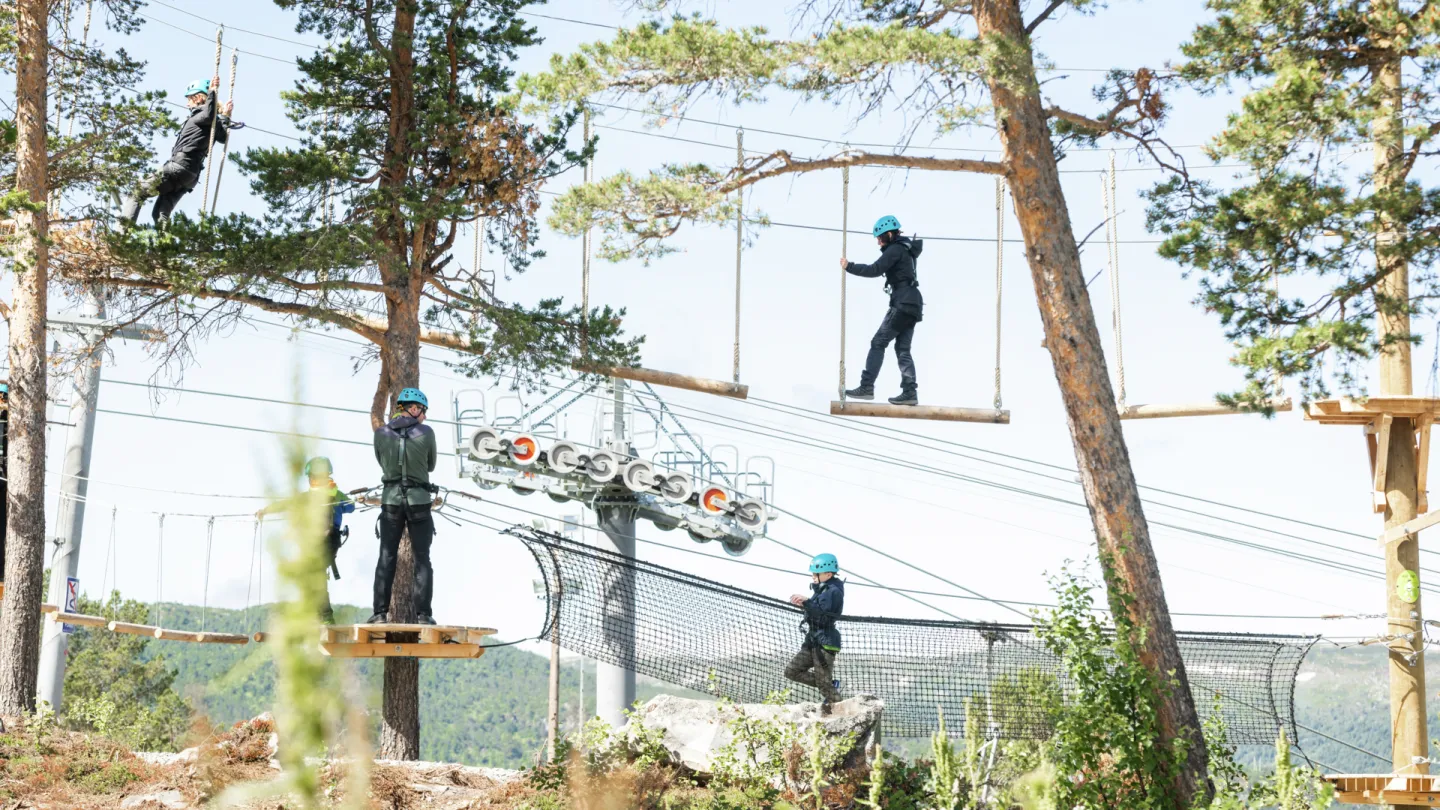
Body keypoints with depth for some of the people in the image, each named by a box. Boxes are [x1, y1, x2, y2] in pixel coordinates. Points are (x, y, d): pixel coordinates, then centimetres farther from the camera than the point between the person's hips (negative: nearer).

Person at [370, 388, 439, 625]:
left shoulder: (381, 433, -1)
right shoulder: (426, 432, -7)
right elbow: (431, 466, 7)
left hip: (391, 499, 2)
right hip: (419, 500, -1)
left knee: (386, 559, 6)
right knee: (422, 560, 4)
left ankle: (380, 612, -1)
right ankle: (423, 613, -3)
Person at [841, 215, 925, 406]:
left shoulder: (895, 249, -10)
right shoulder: (905, 249, 19)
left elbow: (875, 270, -18)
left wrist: (849, 267, -14)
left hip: (902, 303, -10)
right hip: (912, 304, 10)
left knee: (878, 343, -8)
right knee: (902, 349, 8)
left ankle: (867, 386, -13)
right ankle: (910, 392, 0)